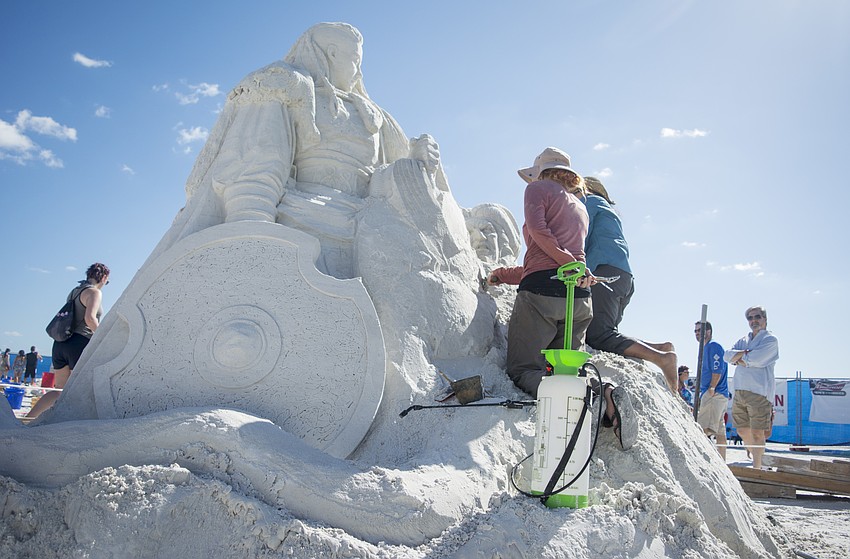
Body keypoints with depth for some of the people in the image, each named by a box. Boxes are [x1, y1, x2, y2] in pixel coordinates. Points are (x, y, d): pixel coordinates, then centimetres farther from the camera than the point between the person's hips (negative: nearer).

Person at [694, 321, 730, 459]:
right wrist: (702, 395, 19)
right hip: (719, 396, 10)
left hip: (715, 395, -10)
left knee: (703, 430, -17)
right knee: (719, 432, 10)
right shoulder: (704, 349, 23)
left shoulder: (713, 347, -7)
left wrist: (711, 390, -18)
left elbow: (717, 371, -17)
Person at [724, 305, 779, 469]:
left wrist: (737, 359, 0)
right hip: (739, 391, 7)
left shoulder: (770, 340, 0)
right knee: (742, 430, 12)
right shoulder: (743, 340, 20)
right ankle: (756, 455, 31)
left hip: (759, 392, -7)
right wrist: (745, 353, -9)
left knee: (757, 432, -5)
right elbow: (727, 356, 5)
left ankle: (757, 468, 2)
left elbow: (755, 359, -16)